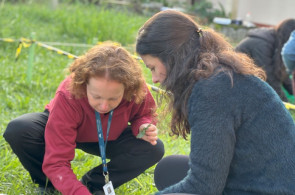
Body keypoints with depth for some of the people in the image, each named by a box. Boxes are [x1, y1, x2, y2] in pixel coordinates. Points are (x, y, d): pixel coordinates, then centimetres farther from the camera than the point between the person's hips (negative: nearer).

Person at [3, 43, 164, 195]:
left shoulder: (136, 90, -33)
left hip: (107, 139, 3)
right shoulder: (67, 97, -41)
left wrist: (143, 126, -33)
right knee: (17, 130, -34)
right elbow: (57, 162, -42)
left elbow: (144, 115, -7)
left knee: (154, 149, -25)